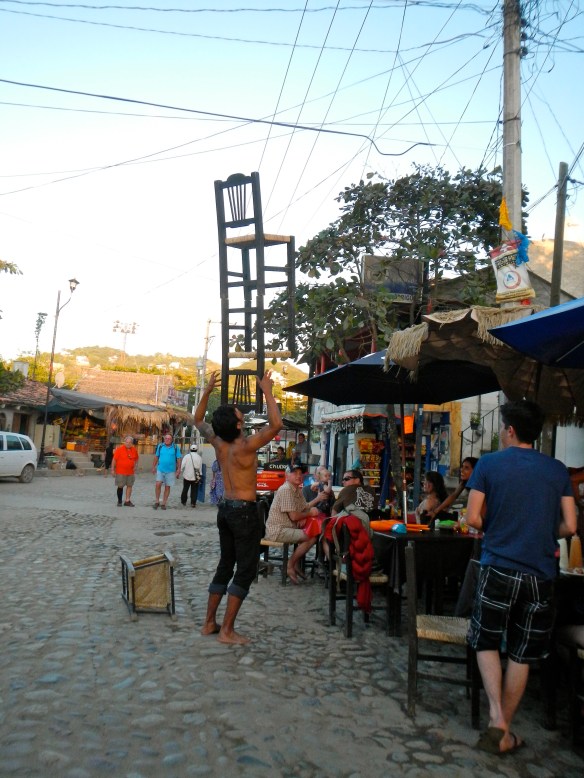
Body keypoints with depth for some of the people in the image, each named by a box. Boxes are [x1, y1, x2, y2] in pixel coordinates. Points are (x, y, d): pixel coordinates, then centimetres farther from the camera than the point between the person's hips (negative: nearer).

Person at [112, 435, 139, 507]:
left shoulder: (134, 450, 4)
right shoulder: (119, 449, -9)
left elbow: (136, 458, 19)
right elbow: (114, 459, -8)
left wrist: (135, 466, 7)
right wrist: (113, 470, -9)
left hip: (130, 472, 4)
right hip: (120, 472, -4)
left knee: (129, 486, 5)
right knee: (120, 486, 3)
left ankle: (127, 501, 12)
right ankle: (119, 501, 17)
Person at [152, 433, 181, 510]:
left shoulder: (175, 447, -4)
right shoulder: (160, 446, 1)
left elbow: (179, 459, -2)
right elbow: (156, 457, 10)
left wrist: (178, 469, -6)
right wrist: (154, 467, 12)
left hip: (170, 471, -1)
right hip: (160, 469, 1)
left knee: (167, 487, 6)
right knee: (158, 484, -10)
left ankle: (163, 503, 16)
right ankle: (157, 501, 6)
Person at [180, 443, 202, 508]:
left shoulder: (186, 456, -9)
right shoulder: (199, 457, -4)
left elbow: (182, 466, -10)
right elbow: (200, 468, 0)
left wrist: (181, 471, 5)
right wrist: (199, 475, 11)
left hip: (187, 476, 0)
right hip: (196, 477, 0)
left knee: (185, 489, 16)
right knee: (194, 490, 7)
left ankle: (183, 501, 26)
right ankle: (193, 503, 4)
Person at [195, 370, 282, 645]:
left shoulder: (218, 442, 1)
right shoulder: (245, 447, -19)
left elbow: (199, 421, 18)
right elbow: (275, 424, -28)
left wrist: (206, 391, 15)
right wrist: (267, 392, -21)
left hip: (224, 508, 8)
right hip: (244, 511, -8)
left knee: (225, 565, 17)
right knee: (245, 570, 1)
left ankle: (209, 623, 23)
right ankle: (227, 630, 2)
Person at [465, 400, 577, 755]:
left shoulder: (489, 463, -5)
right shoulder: (558, 470, 2)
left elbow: (473, 518, -7)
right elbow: (569, 526, 1)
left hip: (499, 569, -2)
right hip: (540, 573, 2)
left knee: (487, 643, 17)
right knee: (521, 655, 13)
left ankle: (496, 717, 1)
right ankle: (504, 733, 23)